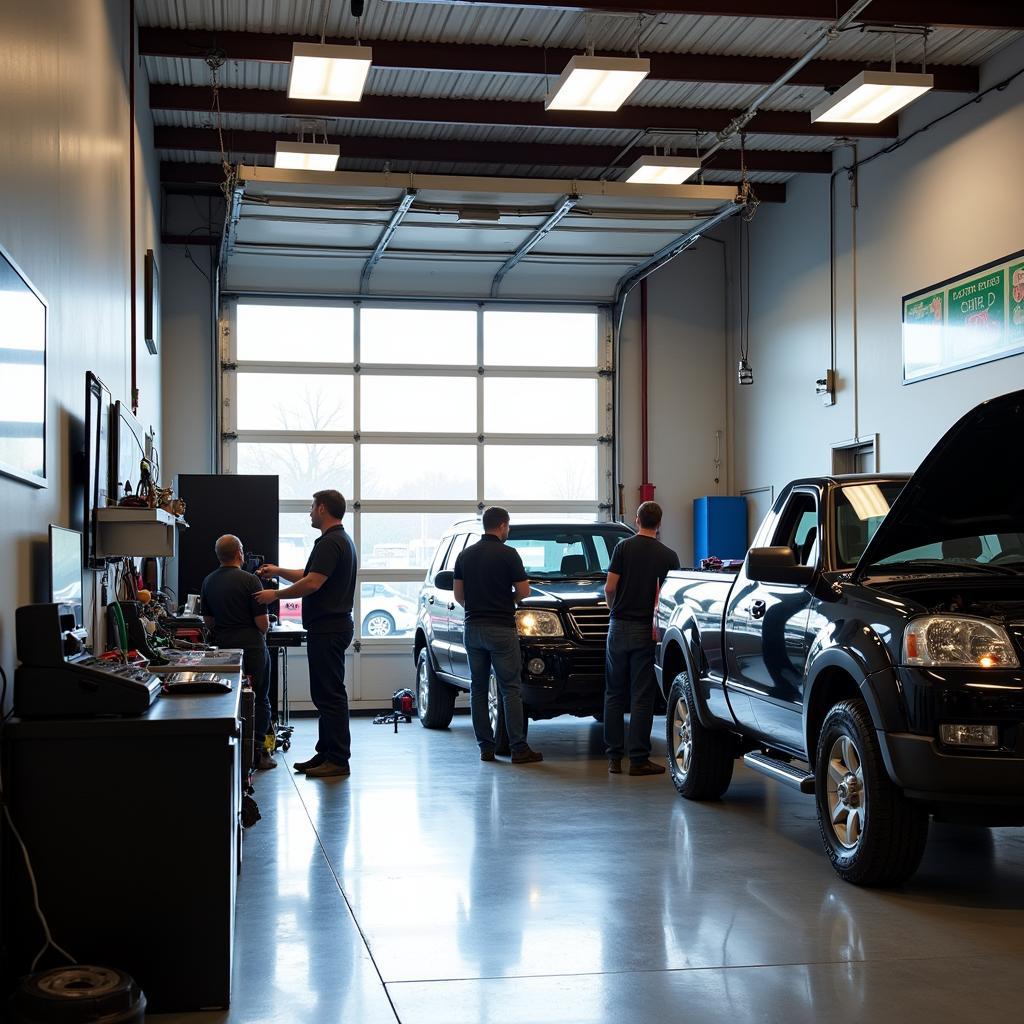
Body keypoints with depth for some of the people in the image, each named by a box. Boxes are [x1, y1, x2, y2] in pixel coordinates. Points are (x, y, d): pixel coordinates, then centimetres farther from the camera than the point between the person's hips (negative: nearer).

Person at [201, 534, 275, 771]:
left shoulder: (208, 582, 6)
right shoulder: (249, 580, -13)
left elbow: (208, 621, 13)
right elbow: (262, 622, -13)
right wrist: (262, 631, 9)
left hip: (224, 648, 5)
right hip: (252, 647, -5)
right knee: (259, 700, 6)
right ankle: (258, 752, 3)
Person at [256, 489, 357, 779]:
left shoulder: (330, 543, -16)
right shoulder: (341, 540, 18)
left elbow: (312, 583, -23)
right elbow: (310, 576, 27)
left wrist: (276, 595, -12)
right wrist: (278, 571, 23)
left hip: (327, 629, -11)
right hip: (330, 626, 11)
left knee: (330, 693, -7)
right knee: (325, 693, 14)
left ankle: (338, 759, -5)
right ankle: (326, 753, 20)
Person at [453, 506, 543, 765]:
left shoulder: (465, 555, 8)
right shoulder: (508, 554, -8)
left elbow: (458, 595, 9)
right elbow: (523, 592, -6)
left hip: (473, 627, 5)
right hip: (501, 628, -5)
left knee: (478, 689, 9)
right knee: (510, 690, -3)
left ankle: (485, 747, 10)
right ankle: (519, 748, -5)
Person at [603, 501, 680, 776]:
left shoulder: (623, 547, -1)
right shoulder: (668, 556, 0)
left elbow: (609, 588, -4)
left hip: (619, 627, 1)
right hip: (647, 631, -1)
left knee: (614, 694, 9)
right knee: (641, 697, 2)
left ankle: (614, 757, 10)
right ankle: (638, 759, 2)